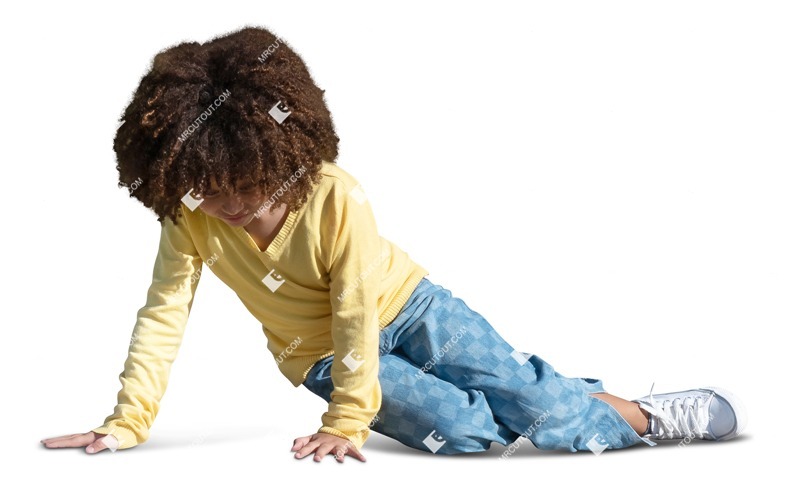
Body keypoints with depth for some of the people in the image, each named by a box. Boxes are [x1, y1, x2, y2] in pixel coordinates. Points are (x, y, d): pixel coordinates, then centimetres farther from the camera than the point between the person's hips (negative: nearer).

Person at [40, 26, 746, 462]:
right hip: (322, 353, 2)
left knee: (525, 395, -20)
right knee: (459, 429, -21)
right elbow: (163, 314, -18)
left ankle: (635, 413, 7)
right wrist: (127, 423, -24)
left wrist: (347, 421, -26)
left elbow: (357, 311, -26)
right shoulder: (189, 219, -20)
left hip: (403, 306, -2)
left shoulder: (338, 199, -30)